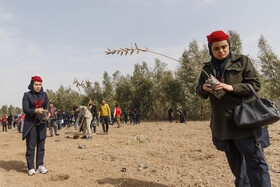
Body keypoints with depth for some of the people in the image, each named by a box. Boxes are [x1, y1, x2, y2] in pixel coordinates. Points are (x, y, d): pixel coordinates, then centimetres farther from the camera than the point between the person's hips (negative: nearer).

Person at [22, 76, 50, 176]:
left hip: (41, 123, 3)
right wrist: (36, 111, -25)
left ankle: (40, 166, 16)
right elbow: (25, 109, -8)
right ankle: (31, 168, 8)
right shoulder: (27, 95, 0)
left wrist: (48, 113, -13)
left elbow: (47, 107, 8)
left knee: (41, 145, 5)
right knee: (30, 146, -2)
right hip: (30, 123, -3)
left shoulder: (44, 95, 10)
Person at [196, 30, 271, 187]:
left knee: (254, 161, -3)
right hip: (222, 124, 4)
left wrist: (231, 87, -21)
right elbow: (200, 93, 12)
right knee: (235, 162, 16)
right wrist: (204, 88, -12)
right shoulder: (208, 68, 11)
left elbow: (255, 84, -6)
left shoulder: (242, 61, 0)